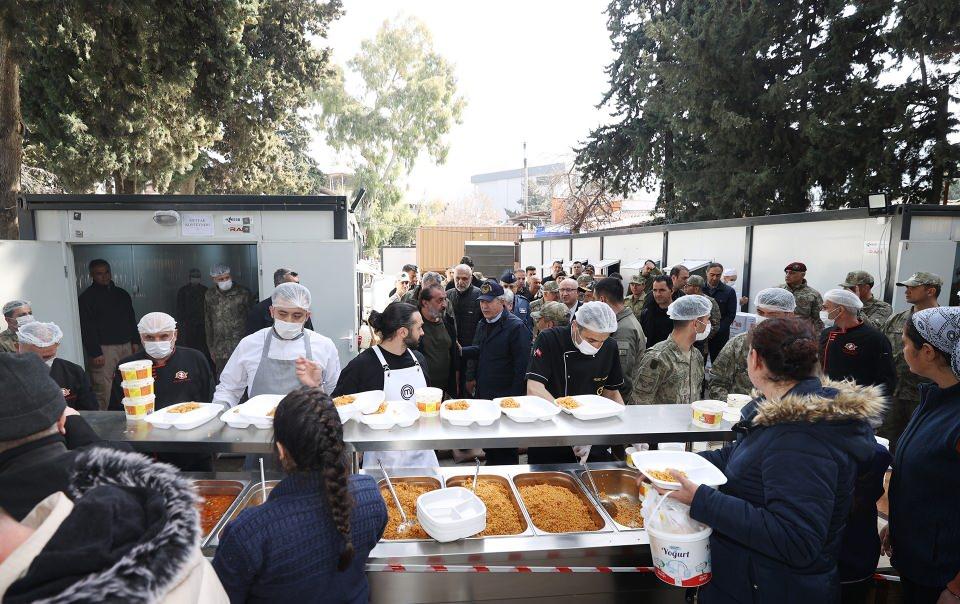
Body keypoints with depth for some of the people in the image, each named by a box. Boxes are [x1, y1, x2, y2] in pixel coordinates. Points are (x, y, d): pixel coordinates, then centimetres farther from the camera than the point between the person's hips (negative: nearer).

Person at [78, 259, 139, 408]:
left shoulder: (122, 294, 16)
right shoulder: (87, 297, -3)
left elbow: (132, 320, 21)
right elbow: (87, 328, -9)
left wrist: (135, 341, 13)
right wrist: (94, 353, -14)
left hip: (126, 345, 6)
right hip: (104, 349, -5)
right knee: (103, 390, -8)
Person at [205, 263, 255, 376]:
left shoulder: (243, 293, -3)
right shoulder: (210, 295, 8)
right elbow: (208, 322, 15)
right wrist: (211, 347, 14)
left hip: (242, 348, -3)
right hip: (220, 351, 3)